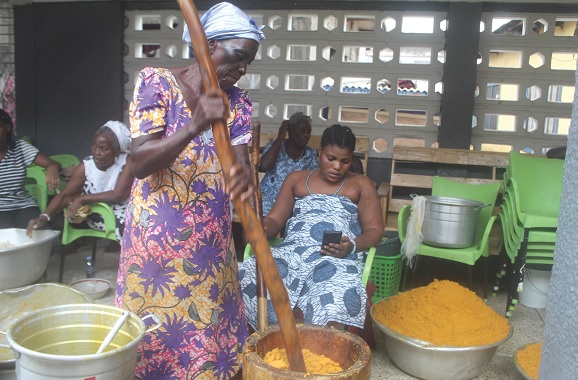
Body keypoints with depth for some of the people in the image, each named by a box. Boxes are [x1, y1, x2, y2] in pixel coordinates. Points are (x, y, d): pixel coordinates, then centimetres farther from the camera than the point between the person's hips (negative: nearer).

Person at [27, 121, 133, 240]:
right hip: (95, 216, 4)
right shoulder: (85, 166, -8)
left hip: (121, 216, -4)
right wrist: (44, 217, -27)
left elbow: (118, 195, -24)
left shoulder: (128, 162, -17)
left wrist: (82, 199, -21)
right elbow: (64, 195, -10)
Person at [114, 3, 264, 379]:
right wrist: (195, 126, -32)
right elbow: (139, 162, -17)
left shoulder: (238, 103, 3)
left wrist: (245, 177, -32)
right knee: (155, 329, 10)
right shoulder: (156, 82, -9)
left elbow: (241, 162, -7)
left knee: (210, 328, 12)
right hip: (157, 238, -3)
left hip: (212, 240, 4)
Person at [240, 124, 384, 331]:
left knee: (337, 302, -39)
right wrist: (262, 227, -8)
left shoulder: (361, 184, 19)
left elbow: (375, 231, 10)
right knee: (248, 280, -30)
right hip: (290, 251, 3)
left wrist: (352, 246, -12)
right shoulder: (296, 179, 24)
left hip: (337, 257, -2)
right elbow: (274, 221, 18)